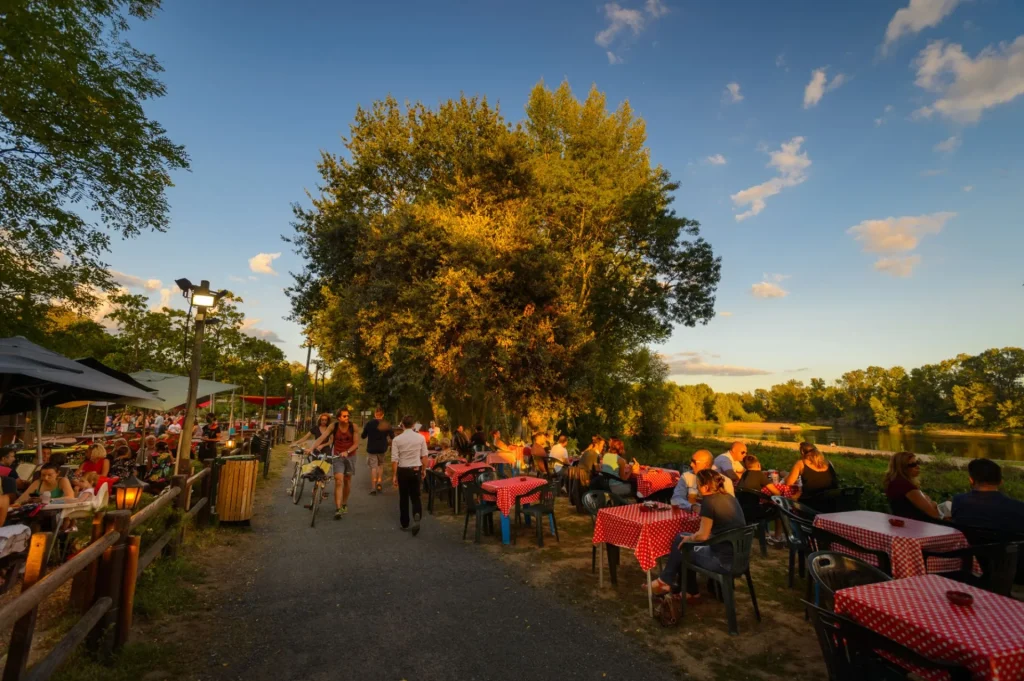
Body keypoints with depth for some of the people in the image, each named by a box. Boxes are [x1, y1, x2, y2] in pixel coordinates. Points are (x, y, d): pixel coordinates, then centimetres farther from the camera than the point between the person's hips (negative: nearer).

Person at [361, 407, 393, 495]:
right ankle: (379, 483, 7)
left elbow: (363, 436, 1)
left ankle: (373, 488, -1)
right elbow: (392, 436, -6)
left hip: (371, 448, -1)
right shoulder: (386, 424, -5)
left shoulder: (369, 423, -6)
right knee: (381, 465, 21)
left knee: (373, 467, 2)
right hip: (382, 448, 1)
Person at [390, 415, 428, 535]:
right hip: (416, 470, 1)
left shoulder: (397, 439, -9)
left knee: (403, 498, 15)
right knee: (415, 496, 13)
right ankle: (417, 518, -10)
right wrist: (423, 470, 14)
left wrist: (394, 475, 0)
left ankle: (404, 523, 25)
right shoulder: (420, 438, -4)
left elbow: (394, 460, -9)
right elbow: (424, 456, 1)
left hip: (403, 471, -1)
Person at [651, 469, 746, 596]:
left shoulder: (709, 501, -19)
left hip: (725, 562, -8)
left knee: (681, 543, 12)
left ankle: (665, 581, 31)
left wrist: (689, 538, 3)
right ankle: (689, 590, 28)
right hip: (739, 557, 8)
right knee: (681, 538, 17)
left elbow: (703, 535, -16)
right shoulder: (730, 497, 6)